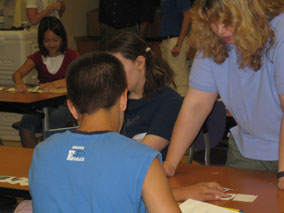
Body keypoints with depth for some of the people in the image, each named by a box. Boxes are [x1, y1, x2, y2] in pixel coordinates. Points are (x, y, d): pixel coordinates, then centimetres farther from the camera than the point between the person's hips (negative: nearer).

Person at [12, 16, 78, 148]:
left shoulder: (71, 56, 5)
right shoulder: (38, 57, 13)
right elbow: (18, 73, -3)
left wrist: (56, 84, -34)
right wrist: (19, 83, -29)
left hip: (65, 103, -3)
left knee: (53, 121, -36)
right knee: (25, 127, -28)